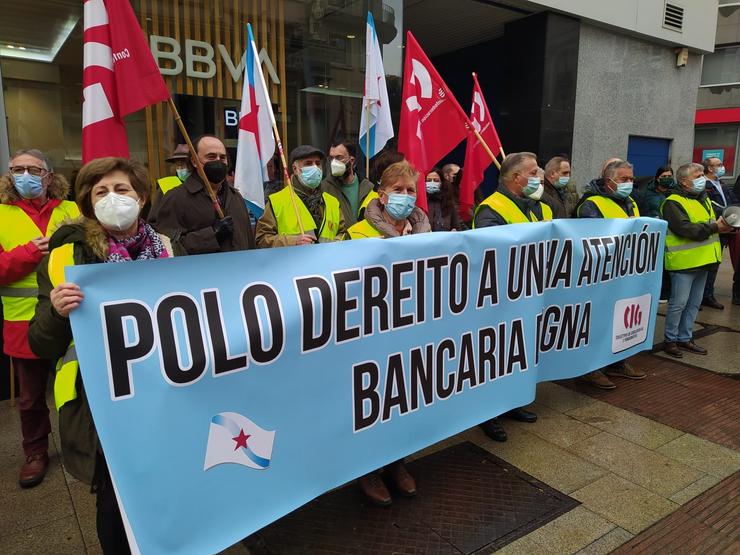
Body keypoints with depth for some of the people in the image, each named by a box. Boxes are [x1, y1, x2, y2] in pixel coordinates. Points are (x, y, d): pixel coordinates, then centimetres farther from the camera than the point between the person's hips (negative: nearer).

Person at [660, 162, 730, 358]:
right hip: (684, 261, -8)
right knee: (678, 303, -2)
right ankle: (671, 340, 11)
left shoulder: (704, 199, 16)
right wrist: (714, 227, -20)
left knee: (694, 303, 14)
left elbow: (713, 222, 20)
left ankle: (685, 338, 25)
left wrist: (725, 224, -1)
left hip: (703, 261, 9)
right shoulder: (673, 203, -13)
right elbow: (685, 229, -23)